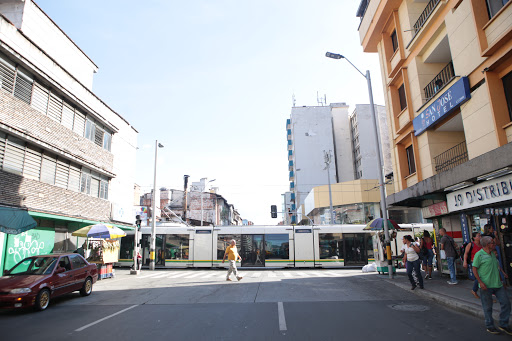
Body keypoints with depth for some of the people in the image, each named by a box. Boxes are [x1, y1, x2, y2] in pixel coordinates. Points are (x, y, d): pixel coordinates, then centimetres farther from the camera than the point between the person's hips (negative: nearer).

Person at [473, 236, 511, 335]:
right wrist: (480, 282, -18)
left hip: (498, 284, 7)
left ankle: (503, 325, 24)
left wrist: (503, 272, 15)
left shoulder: (492, 254, 12)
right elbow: (474, 269, -14)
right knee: (488, 307, 4)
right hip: (486, 286, -7)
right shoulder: (479, 255, -13)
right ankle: (489, 326, 20)